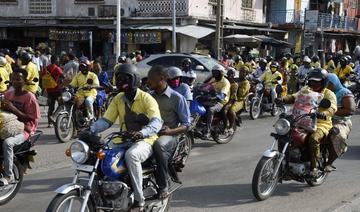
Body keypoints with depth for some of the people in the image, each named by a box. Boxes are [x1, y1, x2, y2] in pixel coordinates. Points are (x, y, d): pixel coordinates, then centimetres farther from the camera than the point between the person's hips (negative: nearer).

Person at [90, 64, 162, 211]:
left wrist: (142, 133, -44)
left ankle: (139, 199, -28)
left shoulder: (146, 98, -10)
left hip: (145, 140, -6)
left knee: (131, 155, -38)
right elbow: (106, 120, 4)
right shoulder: (118, 99, 8)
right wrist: (91, 129, -16)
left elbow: (157, 122, -24)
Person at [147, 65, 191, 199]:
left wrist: (170, 131, -18)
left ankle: (163, 186, -28)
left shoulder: (177, 98, 1)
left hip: (169, 135, -5)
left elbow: (186, 125, 0)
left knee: (159, 144, -39)